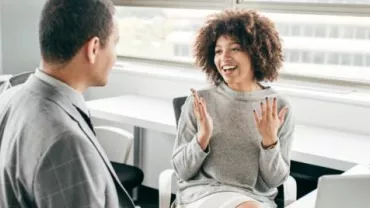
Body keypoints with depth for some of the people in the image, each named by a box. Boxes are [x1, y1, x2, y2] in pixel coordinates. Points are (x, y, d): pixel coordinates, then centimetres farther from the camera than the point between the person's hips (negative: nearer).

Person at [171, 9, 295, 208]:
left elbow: (275, 179, 3)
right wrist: (202, 137, -15)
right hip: (202, 192, -2)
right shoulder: (200, 102, 0)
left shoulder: (279, 107, 2)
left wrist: (270, 140, -14)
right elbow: (182, 170, 2)